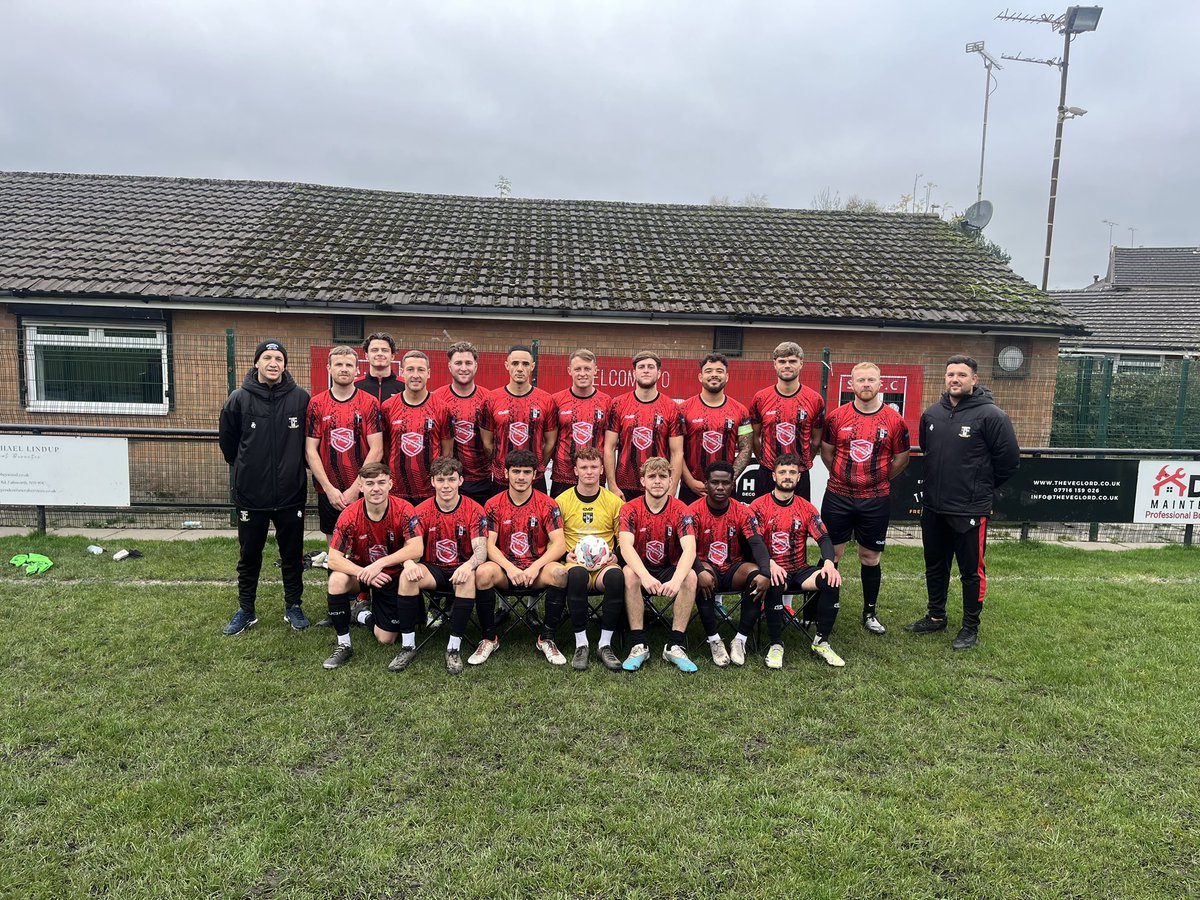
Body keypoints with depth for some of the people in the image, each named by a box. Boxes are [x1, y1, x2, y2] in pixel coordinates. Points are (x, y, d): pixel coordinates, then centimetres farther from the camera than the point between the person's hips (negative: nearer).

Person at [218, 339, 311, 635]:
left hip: (291, 495, 0)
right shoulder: (239, 399, -3)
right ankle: (245, 611, 28)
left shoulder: (301, 398, -4)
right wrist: (246, 469, 14)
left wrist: (294, 468, 8)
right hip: (251, 495, 1)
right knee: (249, 556, 13)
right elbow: (227, 443, 9)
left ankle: (293, 606, 27)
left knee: (293, 555, 11)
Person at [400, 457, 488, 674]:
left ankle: (454, 648, -26)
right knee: (407, 575, -29)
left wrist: (468, 565, -40)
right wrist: (410, 564, -33)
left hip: (461, 570, -2)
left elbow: (481, 549, -16)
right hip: (433, 570, 2)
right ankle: (408, 646, -19)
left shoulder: (474, 510, -7)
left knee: (468, 577, -36)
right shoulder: (422, 511, -1)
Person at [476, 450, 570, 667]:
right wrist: (510, 568, -23)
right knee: (483, 572, -32)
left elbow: (559, 544, -9)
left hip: (536, 569, 0)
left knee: (559, 572, -32)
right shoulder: (494, 505, 2)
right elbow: (490, 545, -6)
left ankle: (547, 638, -13)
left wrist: (535, 567, -24)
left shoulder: (547, 504, -1)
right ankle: (489, 638, -10)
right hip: (505, 568, 1)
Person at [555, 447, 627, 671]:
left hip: (605, 564, 1)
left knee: (617, 576, -36)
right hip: (575, 562, -1)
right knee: (577, 575, -39)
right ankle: (581, 644, -26)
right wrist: (566, 554, -7)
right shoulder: (562, 500, 8)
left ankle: (605, 644, -22)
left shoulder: (614, 501, 9)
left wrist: (615, 556, -5)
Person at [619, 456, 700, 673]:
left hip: (670, 570, 1)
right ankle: (639, 646, -26)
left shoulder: (680, 511, -9)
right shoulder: (630, 509, -10)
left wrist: (677, 579, -43)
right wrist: (645, 576, -43)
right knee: (629, 574, -33)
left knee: (690, 576, -30)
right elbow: (625, 547, -25)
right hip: (641, 568, -1)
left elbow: (690, 549, -23)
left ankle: (675, 646, -22)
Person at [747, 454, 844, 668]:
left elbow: (823, 538, 2)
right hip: (773, 570, -3)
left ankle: (821, 642, -9)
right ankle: (776, 645, -20)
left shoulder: (806, 508, 9)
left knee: (831, 581, -24)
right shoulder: (759, 506, -1)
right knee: (774, 585, -37)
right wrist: (770, 563, -30)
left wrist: (829, 562, -19)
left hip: (800, 570, 4)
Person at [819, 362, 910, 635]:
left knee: (870, 557, 9)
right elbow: (826, 452, 11)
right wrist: (843, 478, 8)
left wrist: (878, 480, 7)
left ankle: (870, 613, 24)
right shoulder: (836, 416, -1)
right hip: (837, 497, 0)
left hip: (876, 500, 0)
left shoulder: (894, 420, -3)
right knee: (831, 554, 5)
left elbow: (901, 459, 7)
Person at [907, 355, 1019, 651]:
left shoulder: (991, 415, -12)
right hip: (933, 507, 6)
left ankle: (971, 627, 20)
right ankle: (936, 617, 33)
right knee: (935, 566, 17)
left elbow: (1009, 459, -8)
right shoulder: (931, 414, 6)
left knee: (971, 571, 5)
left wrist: (983, 487, 3)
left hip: (970, 510, -6)